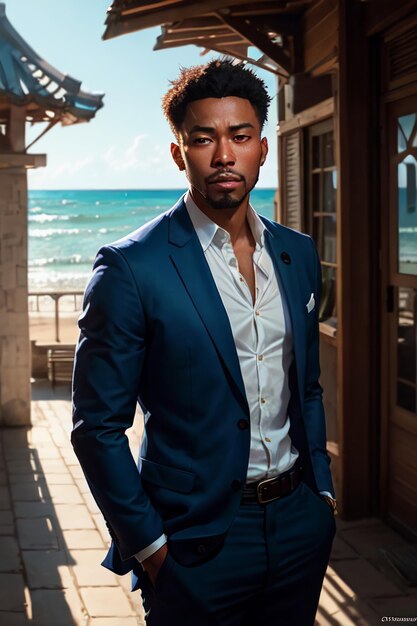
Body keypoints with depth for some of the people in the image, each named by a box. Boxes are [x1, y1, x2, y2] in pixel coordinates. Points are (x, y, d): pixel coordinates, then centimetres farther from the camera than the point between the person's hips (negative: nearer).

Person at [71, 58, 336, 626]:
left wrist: (322, 490, 9)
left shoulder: (299, 255, 5)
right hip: (197, 542, -5)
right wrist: (147, 544, -12)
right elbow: (98, 426, -11)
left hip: (301, 521, 5)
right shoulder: (130, 268, -14)